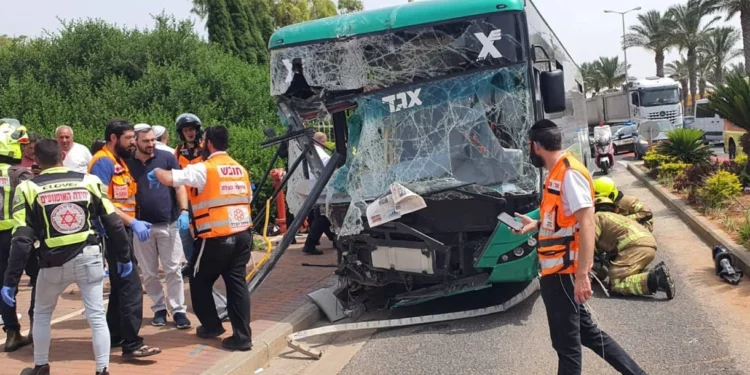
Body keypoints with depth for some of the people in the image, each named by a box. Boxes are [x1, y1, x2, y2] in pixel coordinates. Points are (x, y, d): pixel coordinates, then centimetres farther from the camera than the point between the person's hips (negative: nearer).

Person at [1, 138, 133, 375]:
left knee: (42, 314, 23)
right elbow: (113, 224, 1)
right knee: (96, 315, 6)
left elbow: (22, 239, -9)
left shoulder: (28, 189, -4)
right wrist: (124, 257, 11)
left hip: (54, 263, 0)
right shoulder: (88, 181, 0)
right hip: (89, 257, 0)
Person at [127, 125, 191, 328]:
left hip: (168, 223, -2)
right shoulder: (127, 164, 2)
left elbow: (179, 186, -1)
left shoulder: (167, 158, -2)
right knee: (149, 273, 9)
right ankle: (159, 309, 22)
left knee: (173, 269, 2)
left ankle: (178, 310, 8)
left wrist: (183, 211, -14)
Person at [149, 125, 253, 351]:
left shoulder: (203, 169, -9)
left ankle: (212, 326, 24)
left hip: (217, 238, -6)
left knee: (200, 281, 15)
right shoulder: (240, 169, 13)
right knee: (237, 284, 9)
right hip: (243, 234, 6)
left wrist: (156, 172, 5)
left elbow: (169, 179, -15)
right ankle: (242, 336, 6)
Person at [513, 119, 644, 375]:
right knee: (586, 332, 19)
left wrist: (582, 274, -26)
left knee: (566, 343, 0)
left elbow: (586, 223, -23)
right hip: (555, 272, 10)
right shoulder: (556, 174, 14)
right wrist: (536, 225, 20)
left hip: (563, 273, -10)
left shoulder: (569, 174, -16)